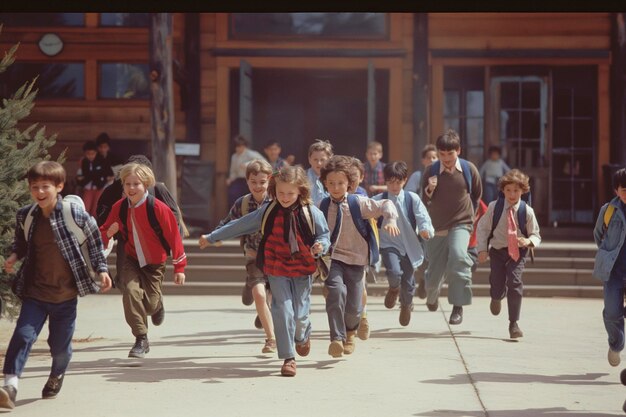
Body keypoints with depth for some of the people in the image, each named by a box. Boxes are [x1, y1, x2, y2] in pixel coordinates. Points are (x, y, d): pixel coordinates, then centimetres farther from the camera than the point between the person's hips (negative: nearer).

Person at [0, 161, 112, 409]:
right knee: (23, 335, -14)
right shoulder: (25, 216, -3)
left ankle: (57, 377, 40)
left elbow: (94, 241, 2)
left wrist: (102, 270, -1)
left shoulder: (76, 214, -11)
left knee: (60, 343, 11)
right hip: (35, 293, 1)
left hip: (66, 294, -1)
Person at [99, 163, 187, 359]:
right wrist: (108, 233, -24)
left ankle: (157, 303, 39)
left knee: (150, 304, -3)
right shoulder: (120, 207, -9)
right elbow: (103, 231, 2)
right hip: (132, 260, 2)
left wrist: (179, 267, -11)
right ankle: (141, 339, -13)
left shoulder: (158, 208, -21)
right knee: (130, 290, -23)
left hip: (154, 262, -2)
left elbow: (174, 237, -13)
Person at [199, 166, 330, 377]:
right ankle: (288, 358, 1)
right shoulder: (267, 212, 0)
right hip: (277, 270, 1)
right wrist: (211, 237, 11)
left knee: (300, 313, 3)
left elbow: (323, 235, 3)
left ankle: (302, 336, 41)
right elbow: (239, 225, 7)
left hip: (303, 269, -1)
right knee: (282, 310, -9)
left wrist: (320, 246, -22)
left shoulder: (311, 213, -5)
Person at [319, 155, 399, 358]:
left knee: (353, 306, 4)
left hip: (356, 259, 0)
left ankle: (350, 332, 40)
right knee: (336, 291, -29)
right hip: (333, 258, 0)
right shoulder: (323, 206, 2)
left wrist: (390, 220, -19)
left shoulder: (358, 203, -4)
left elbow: (385, 205, -2)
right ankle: (337, 338, -24)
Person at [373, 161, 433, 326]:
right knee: (394, 272, -26)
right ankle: (394, 288, 12)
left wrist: (425, 229, -30)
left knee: (408, 282, 8)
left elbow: (423, 217, -10)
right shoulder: (378, 200, -4)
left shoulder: (412, 198, -4)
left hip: (409, 246, 1)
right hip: (389, 245, -1)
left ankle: (406, 306, 41)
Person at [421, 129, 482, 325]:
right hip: (437, 226, 1)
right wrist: (429, 190, -18)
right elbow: (423, 201, 2)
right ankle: (432, 295, 43)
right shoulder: (430, 171, -5)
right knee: (435, 270, 5)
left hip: (461, 224, -1)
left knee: (458, 257, -29)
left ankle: (458, 306, -23)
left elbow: (477, 194, 15)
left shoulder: (469, 169, -4)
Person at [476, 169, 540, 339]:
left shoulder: (526, 211, -10)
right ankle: (497, 297, 44)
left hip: (517, 252, -1)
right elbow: (482, 227, 2)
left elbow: (536, 236, 0)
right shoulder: (494, 207, -9)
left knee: (515, 282, -19)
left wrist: (528, 241, -22)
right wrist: (482, 249, -6)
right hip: (497, 250, 1)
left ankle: (514, 323, -8)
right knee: (497, 287, 0)